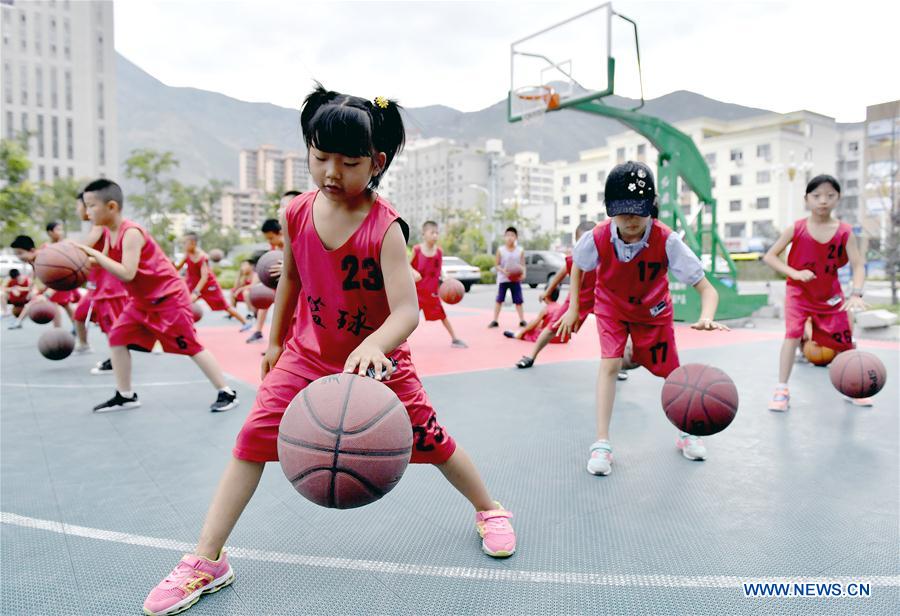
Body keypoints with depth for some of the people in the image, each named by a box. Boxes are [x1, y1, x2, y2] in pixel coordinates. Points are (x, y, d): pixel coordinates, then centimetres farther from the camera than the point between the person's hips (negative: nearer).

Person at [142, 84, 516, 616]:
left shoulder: (385, 227, -24)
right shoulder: (297, 213, -9)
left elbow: (406, 312, -33)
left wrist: (372, 347, -53)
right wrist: (275, 341, 16)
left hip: (376, 358, -3)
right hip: (307, 353, 4)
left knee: (429, 439, 6)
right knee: (253, 439, -6)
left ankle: (490, 510, 34)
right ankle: (206, 562, 9)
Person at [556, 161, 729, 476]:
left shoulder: (666, 241, -32)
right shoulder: (598, 238, -28)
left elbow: (706, 288, -32)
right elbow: (577, 266, -4)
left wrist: (706, 316, -54)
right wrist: (573, 308, -5)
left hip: (653, 311, 1)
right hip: (611, 307, 0)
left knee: (672, 372, 7)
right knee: (609, 364, -20)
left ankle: (686, 431, 34)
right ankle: (601, 443, -13)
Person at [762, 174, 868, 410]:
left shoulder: (844, 232, -10)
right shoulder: (796, 229, -12)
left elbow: (858, 265, -14)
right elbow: (769, 256, -10)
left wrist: (856, 294, -31)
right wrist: (796, 273, -23)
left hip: (830, 295, 2)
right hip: (799, 293, -2)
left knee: (845, 342, 10)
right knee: (793, 334, -20)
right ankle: (781, 390, -13)